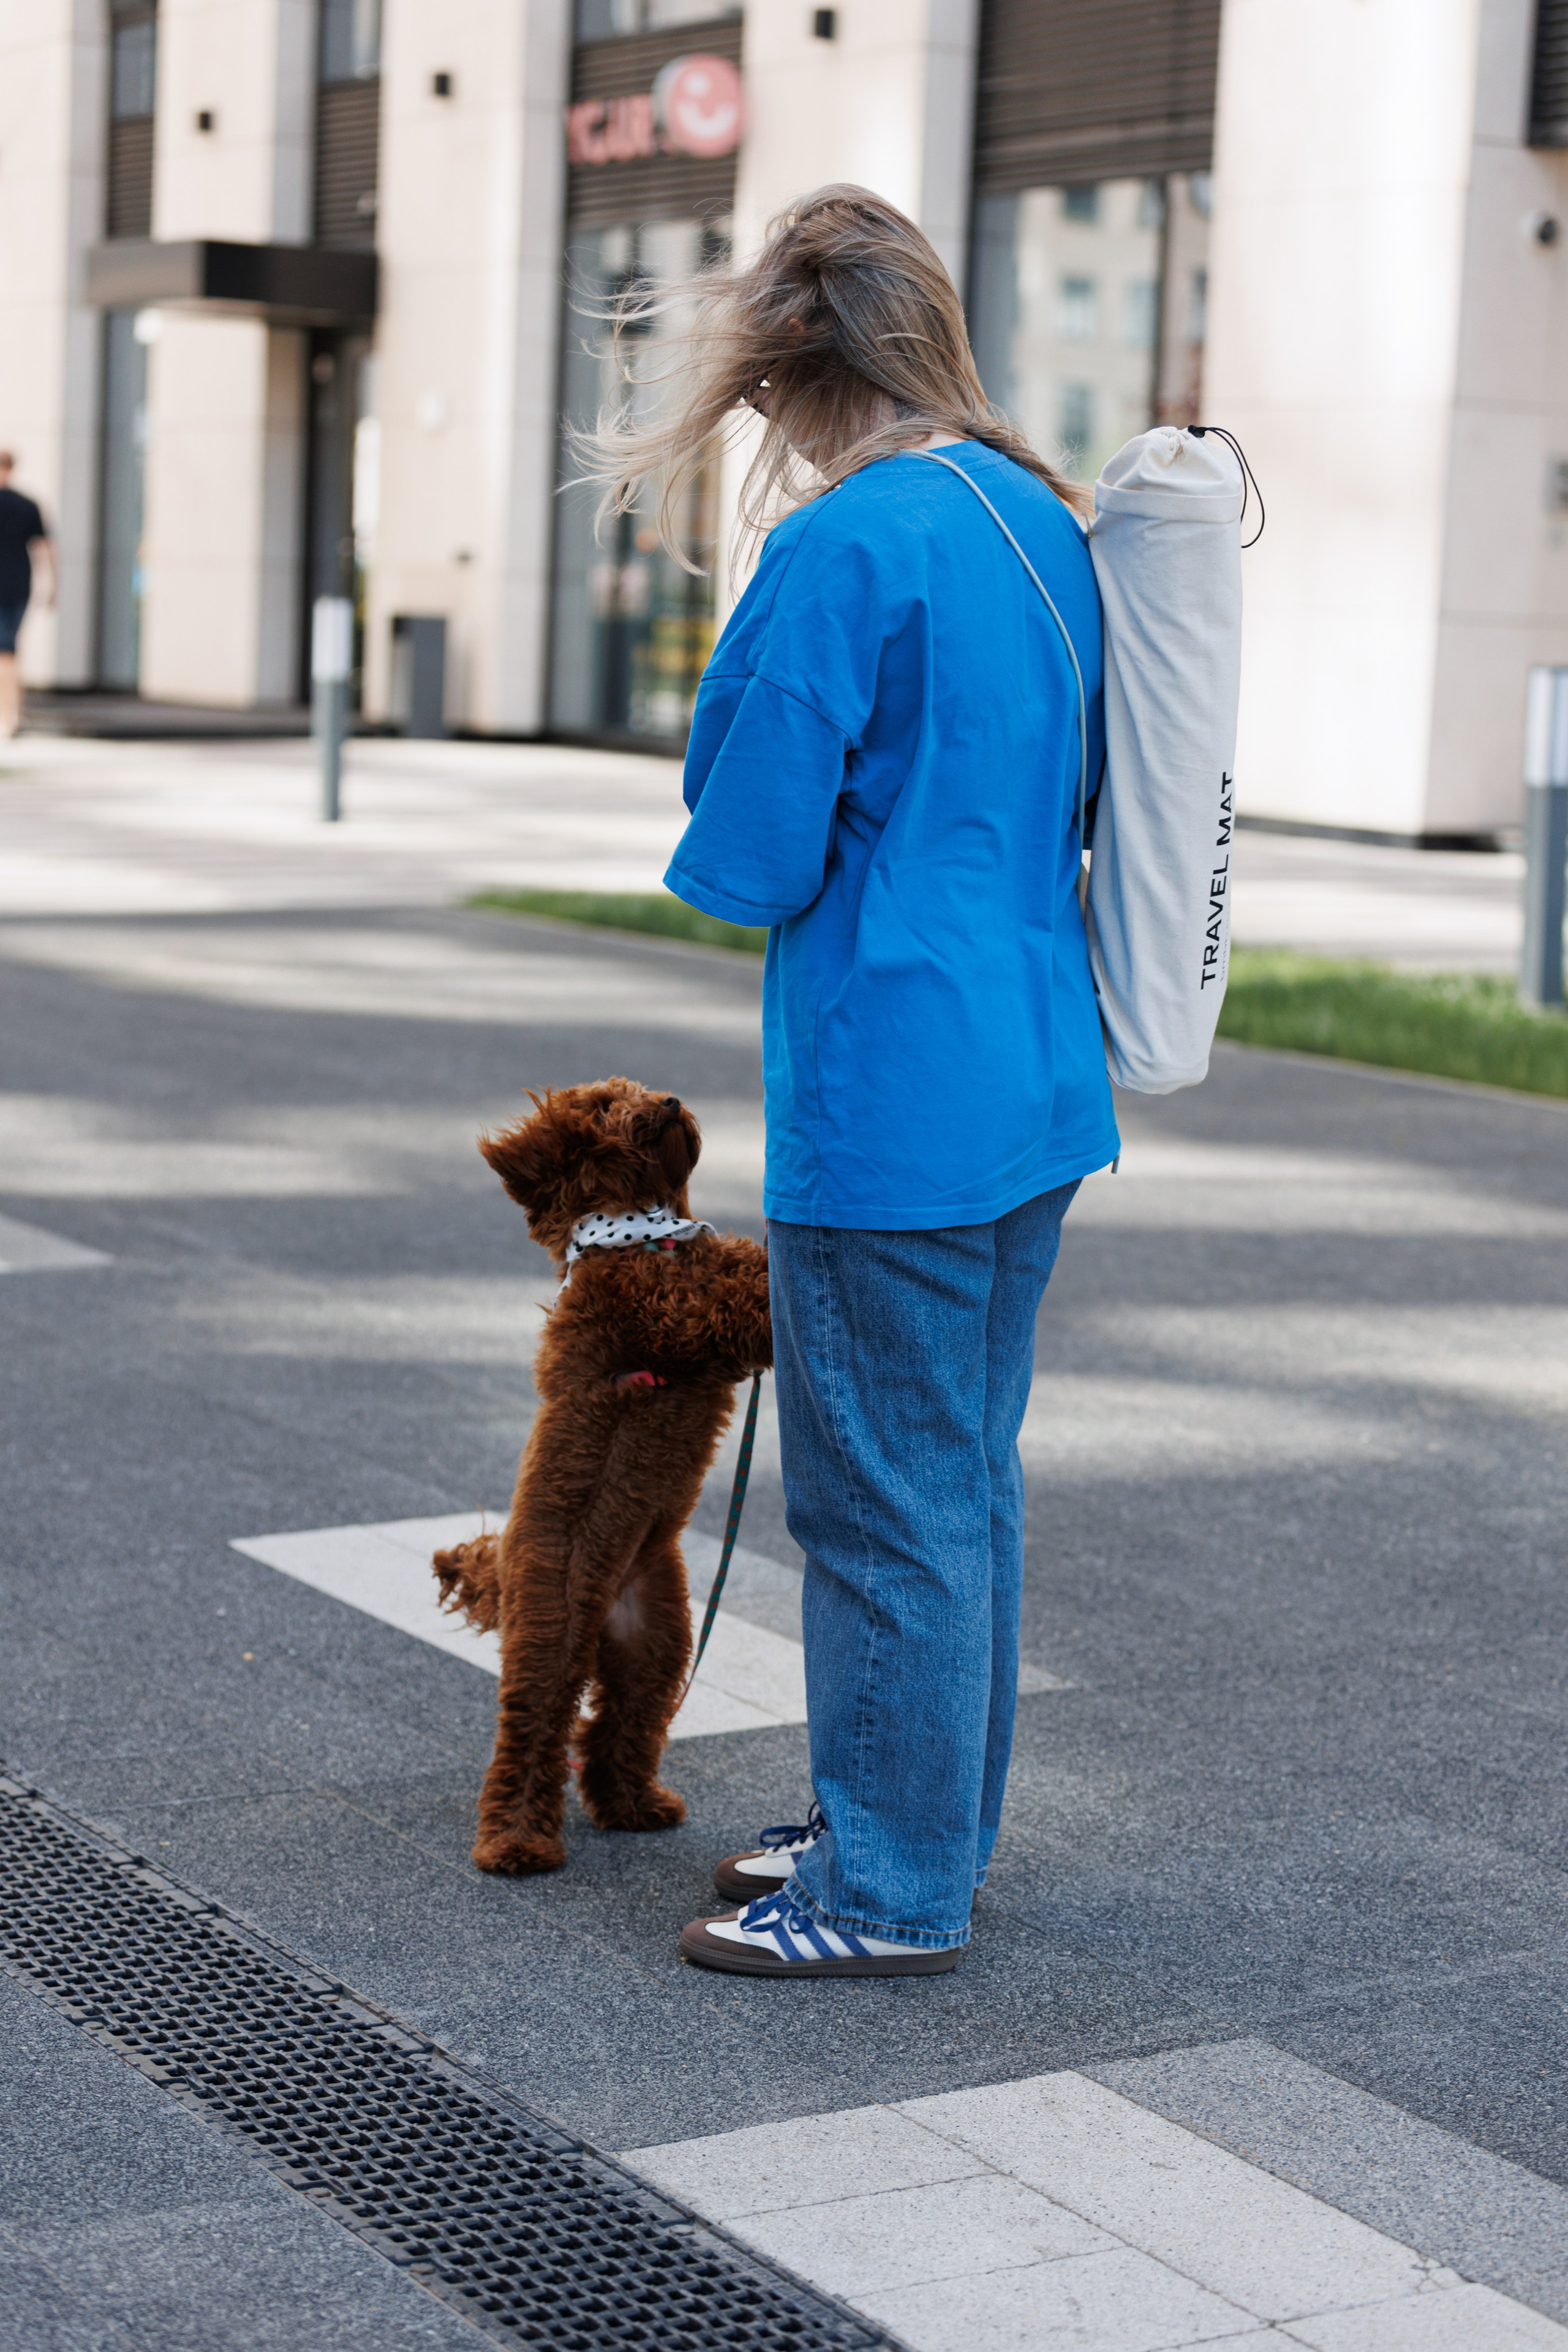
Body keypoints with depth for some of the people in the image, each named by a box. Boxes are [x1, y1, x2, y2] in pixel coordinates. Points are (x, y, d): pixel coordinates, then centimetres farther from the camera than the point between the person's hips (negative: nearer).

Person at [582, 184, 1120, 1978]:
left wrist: (732, 862, 6)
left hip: (892, 1104, -9)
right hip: (1039, 1081, 9)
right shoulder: (1048, 522, 8)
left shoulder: (847, 546, -17)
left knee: (886, 1506, 2)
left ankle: (893, 1896, 13)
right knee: (968, 1482, 18)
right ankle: (925, 1830, 31)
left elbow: (747, 853, -15)